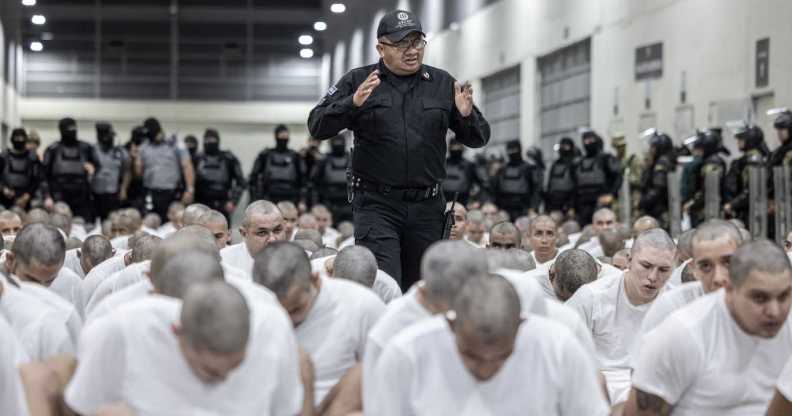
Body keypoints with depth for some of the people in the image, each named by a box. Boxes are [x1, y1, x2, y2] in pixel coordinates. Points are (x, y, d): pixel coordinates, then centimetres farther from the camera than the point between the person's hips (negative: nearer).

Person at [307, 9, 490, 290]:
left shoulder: (443, 84, 9)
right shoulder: (358, 82, 2)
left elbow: (478, 139, 11)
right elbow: (318, 127, -6)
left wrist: (467, 116, -12)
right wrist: (353, 103, -23)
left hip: (427, 206, 3)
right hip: (377, 204, -3)